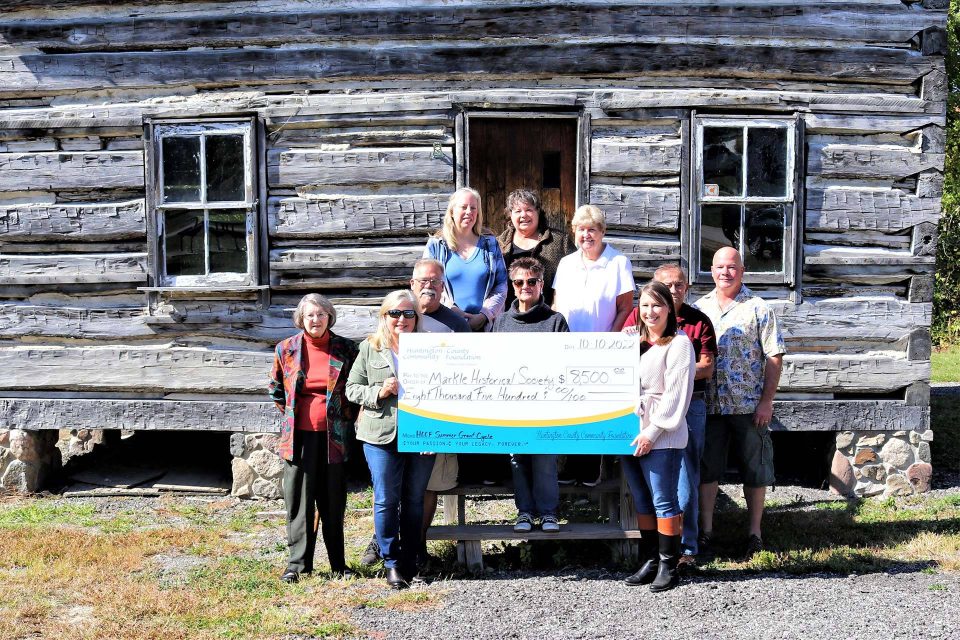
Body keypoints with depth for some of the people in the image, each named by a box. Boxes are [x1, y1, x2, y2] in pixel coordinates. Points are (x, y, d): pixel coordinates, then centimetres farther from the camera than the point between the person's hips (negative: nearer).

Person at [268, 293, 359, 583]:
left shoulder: (346, 349, 0)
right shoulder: (286, 349, 2)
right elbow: (276, 389, 16)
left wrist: (347, 418, 5)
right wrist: (291, 415, 11)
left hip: (333, 436, 0)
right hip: (299, 437, 0)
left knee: (333, 501, 7)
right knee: (298, 500, 3)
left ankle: (338, 563, 18)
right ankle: (298, 563, 11)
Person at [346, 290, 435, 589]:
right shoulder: (369, 348, 5)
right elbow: (352, 388, 6)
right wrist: (378, 392, -12)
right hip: (381, 435, -1)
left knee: (414, 500, 9)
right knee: (386, 500, 0)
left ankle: (410, 562, 21)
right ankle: (391, 563, 13)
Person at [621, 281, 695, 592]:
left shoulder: (679, 344, -6)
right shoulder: (635, 342, 17)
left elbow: (675, 394, -12)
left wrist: (652, 432, -14)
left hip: (662, 438, -7)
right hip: (630, 433, 7)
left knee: (664, 502, -3)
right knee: (642, 503, 12)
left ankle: (669, 565, 6)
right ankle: (649, 561, 20)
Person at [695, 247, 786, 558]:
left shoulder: (758, 309, -2)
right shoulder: (699, 308, 9)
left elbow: (774, 357, -5)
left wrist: (766, 401, -12)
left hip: (749, 405, -3)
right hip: (709, 404, 3)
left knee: (755, 470, 6)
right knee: (706, 467, 7)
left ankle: (755, 532, 18)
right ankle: (705, 530, 16)